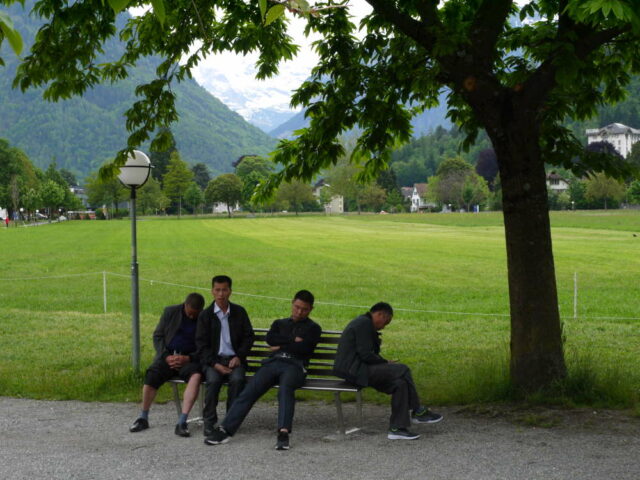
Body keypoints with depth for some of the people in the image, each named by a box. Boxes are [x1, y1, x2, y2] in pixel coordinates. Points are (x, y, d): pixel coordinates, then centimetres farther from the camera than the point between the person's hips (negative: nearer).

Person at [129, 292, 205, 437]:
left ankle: (182, 422, -35)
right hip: (168, 356, 1)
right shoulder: (170, 312, 7)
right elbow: (157, 336, 8)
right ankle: (143, 418, -8)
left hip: (189, 359, -1)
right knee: (151, 375, -27)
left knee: (196, 376, -34)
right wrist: (166, 356, -8)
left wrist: (188, 358, -16)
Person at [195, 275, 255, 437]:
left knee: (237, 379, -30)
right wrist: (215, 364, -14)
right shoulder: (205, 315, 5)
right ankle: (209, 422, -19)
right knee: (213, 380, -31)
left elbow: (249, 337, 9)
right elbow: (201, 344, 0)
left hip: (234, 359, 1)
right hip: (213, 360, -1)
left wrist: (239, 356, -7)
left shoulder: (239, 312, 10)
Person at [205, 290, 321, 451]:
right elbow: (270, 338, 10)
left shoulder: (313, 328, 21)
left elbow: (304, 348, 2)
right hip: (273, 362, 3)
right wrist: (292, 340, 2)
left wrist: (281, 346, 8)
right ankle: (225, 430, -29)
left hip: (295, 365, -3)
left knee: (285, 389, -38)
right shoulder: (280, 323, 32)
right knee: (249, 391, -21)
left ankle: (283, 432, -50)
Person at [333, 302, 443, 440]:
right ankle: (418, 411, -3)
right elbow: (365, 355, -19)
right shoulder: (364, 324, -13)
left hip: (354, 369, 11)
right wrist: (386, 363, -6)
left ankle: (397, 428, -5)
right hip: (354, 371, -11)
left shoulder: (363, 323, 21)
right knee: (402, 370, -16)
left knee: (400, 383, -1)